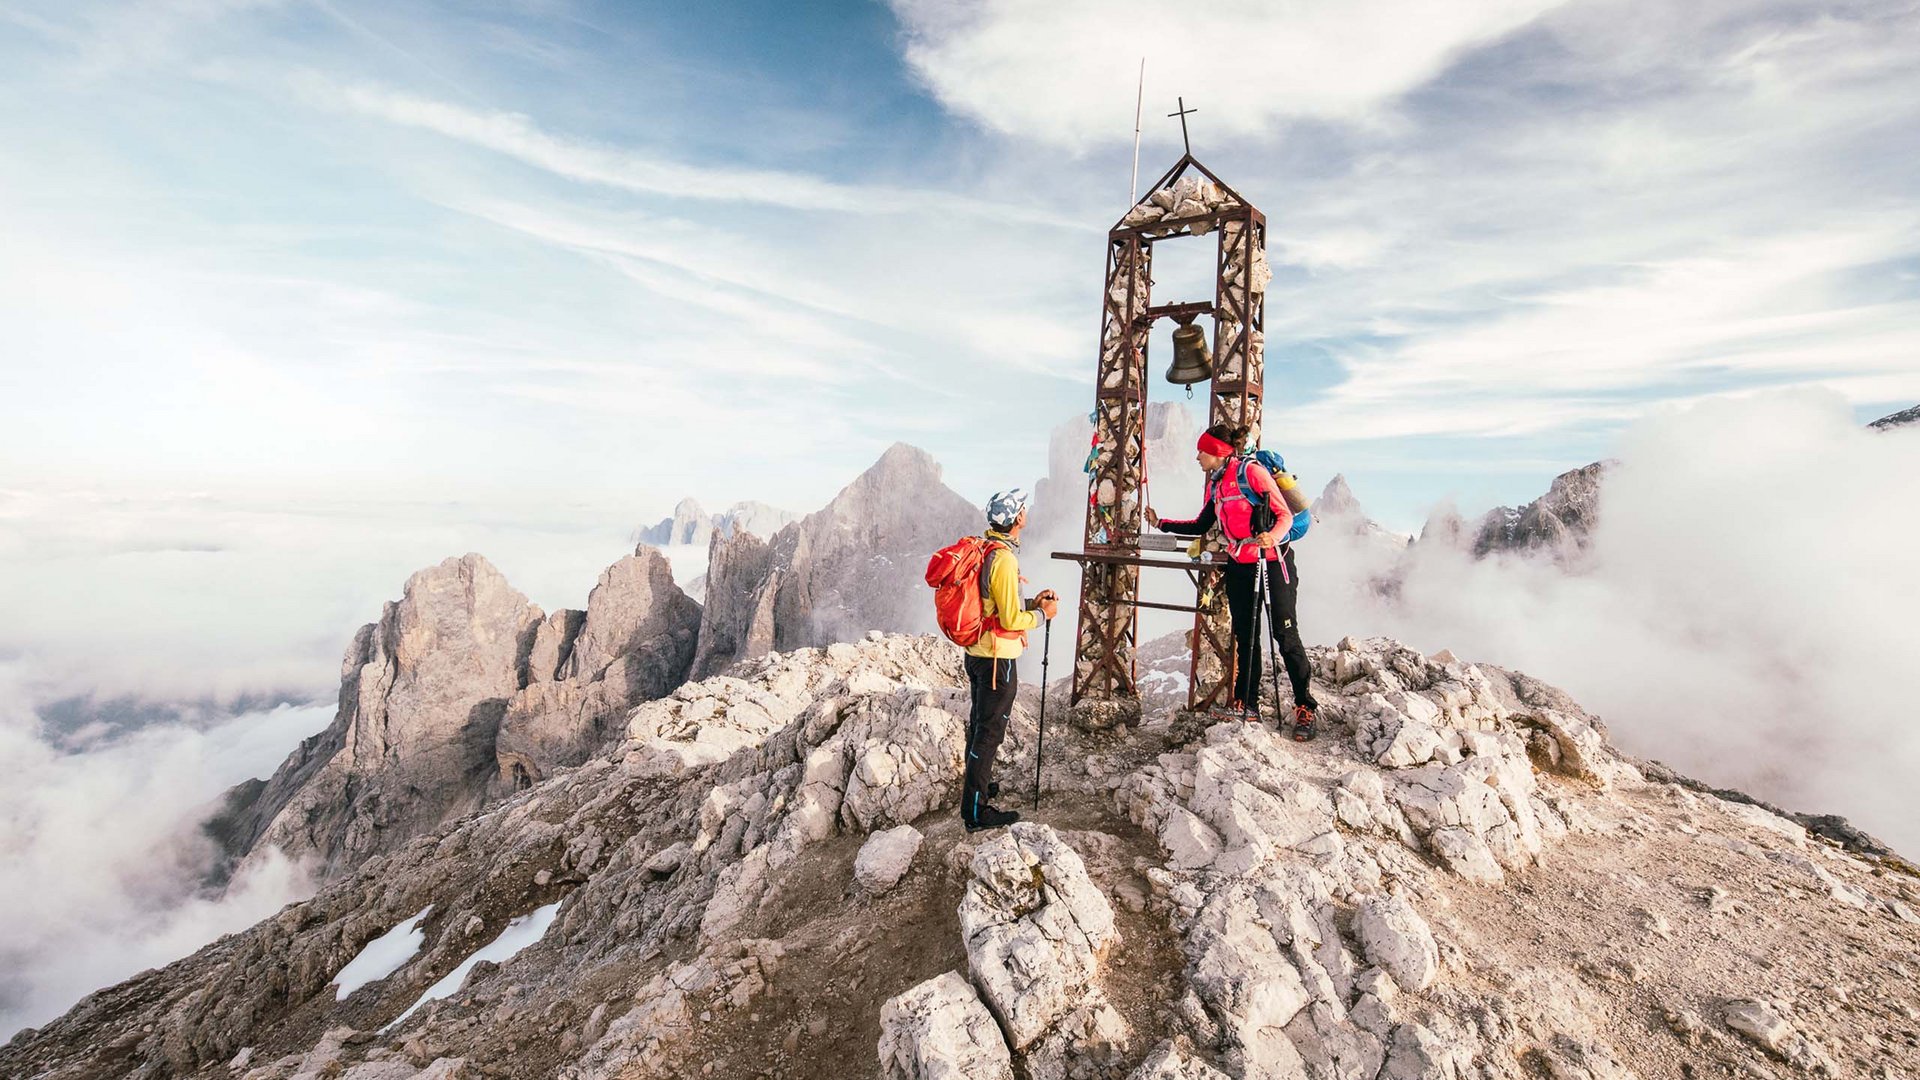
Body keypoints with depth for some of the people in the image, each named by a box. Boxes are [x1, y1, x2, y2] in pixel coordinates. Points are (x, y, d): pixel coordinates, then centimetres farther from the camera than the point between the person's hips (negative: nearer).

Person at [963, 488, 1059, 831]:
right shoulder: (1004, 558, -23)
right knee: (990, 731, 1)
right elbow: (1011, 620, -22)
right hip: (997, 659, -9)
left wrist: (1031, 602, 9)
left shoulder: (984, 549, 6)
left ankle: (976, 786, 39)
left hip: (975, 652, 9)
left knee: (979, 723, 22)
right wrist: (1042, 614, -5)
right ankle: (976, 811, 12)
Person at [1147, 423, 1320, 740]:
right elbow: (1199, 527, 19)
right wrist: (1161, 524, 17)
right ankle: (1246, 703, 17)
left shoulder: (1251, 471, -13)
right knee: (1244, 636, 9)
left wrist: (1273, 537, -36)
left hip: (1272, 562, -7)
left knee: (1285, 635, -6)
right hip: (1239, 566, 7)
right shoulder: (1215, 484, 11)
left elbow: (1284, 514, -17)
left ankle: (1305, 708, 3)